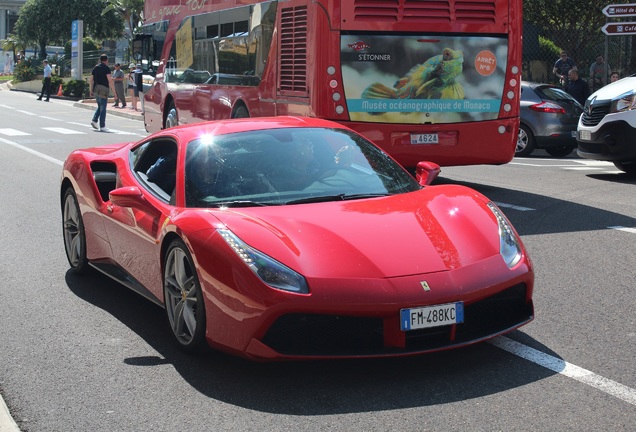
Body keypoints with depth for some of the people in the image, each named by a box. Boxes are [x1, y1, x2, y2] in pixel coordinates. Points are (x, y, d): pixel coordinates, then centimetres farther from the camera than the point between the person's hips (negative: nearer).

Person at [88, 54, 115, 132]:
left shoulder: (95, 68, 13)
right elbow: (110, 80, -14)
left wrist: (91, 90, 18)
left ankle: (94, 121, 7)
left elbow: (90, 80, 13)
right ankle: (102, 126, -4)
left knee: (100, 107, 21)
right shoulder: (106, 68, -6)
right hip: (103, 89, -6)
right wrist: (113, 91, -12)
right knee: (103, 108, -4)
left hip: (96, 89, 6)